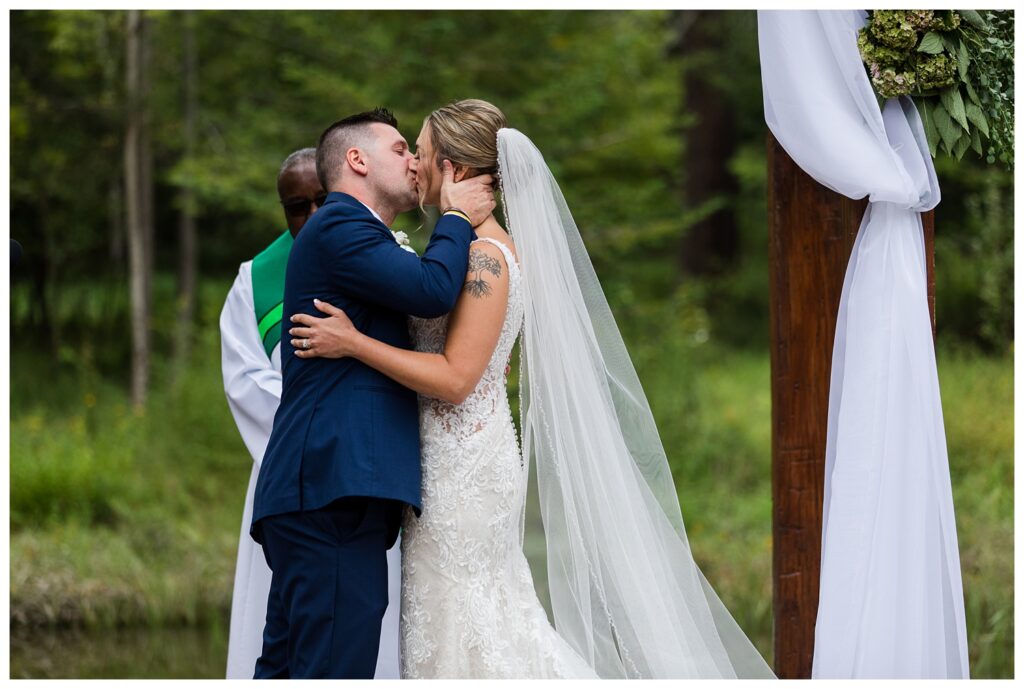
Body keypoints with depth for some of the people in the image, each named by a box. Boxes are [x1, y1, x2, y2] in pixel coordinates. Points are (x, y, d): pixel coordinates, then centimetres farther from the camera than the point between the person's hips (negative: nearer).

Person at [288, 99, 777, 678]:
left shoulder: (485, 255, -17)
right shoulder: (475, 248, 13)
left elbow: (454, 378, -22)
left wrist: (353, 342, -21)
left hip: (464, 471, -10)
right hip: (460, 462, 10)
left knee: (459, 625, -4)